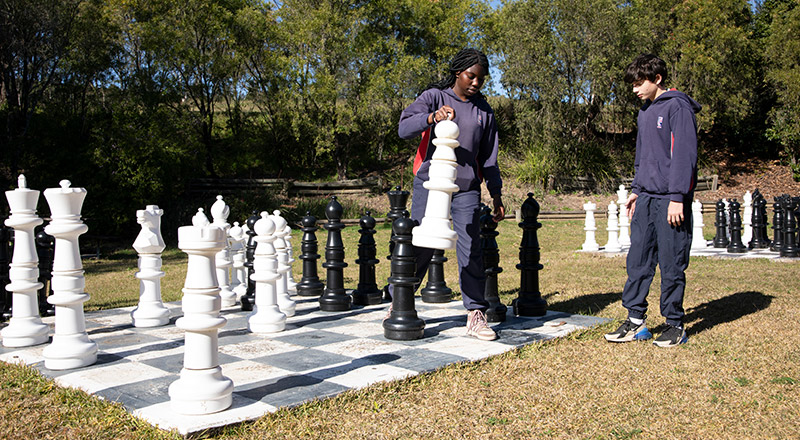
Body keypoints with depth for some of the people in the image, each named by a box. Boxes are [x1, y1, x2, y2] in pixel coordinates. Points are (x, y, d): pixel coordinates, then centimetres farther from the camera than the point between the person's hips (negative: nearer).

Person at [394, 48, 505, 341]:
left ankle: (476, 315, 2)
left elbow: (488, 156, 17)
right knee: (419, 247, -1)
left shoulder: (483, 110, 13)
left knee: (471, 249, -4)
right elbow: (404, 128, -12)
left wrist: (496, 194, 12)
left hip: (467, 188, 3)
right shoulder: (434, 96, 2)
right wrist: (432, 117, -30)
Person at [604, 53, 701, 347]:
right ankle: (636, 320, 13)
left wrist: (677, 196, -18)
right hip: (646, 199, 8)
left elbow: (684, 154, -13)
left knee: (672, 264, -1)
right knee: (638, 261, 6)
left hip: (669, 200, -8)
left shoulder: (677, 107, -7)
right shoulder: (645, 112, 18)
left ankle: (675, 325, 11)